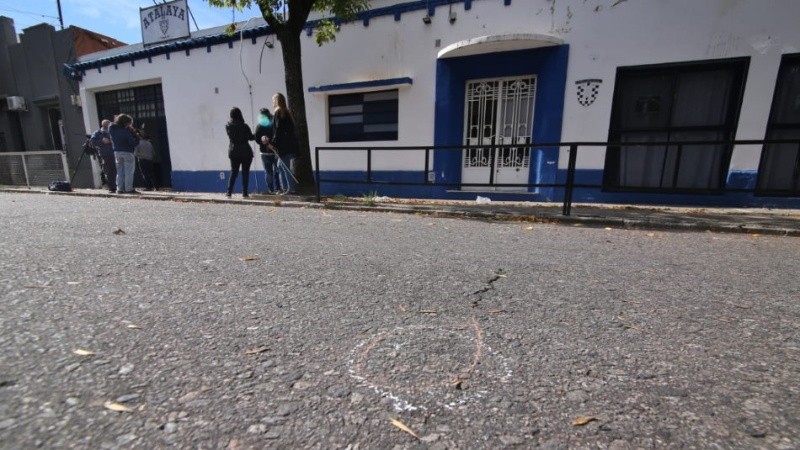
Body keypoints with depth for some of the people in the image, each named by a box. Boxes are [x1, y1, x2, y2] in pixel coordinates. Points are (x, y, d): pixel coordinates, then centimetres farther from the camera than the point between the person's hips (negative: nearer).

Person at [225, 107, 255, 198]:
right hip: (245, 152, -4)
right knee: (245, 172, 3)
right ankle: (244, 192, 1)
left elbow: (230, 136, 11)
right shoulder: (244, 126, -12)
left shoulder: (228, 126, 0)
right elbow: (251, 137, -2)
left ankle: (229, 192, 7)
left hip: (233, 152, 4)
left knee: (233, 172, 12)